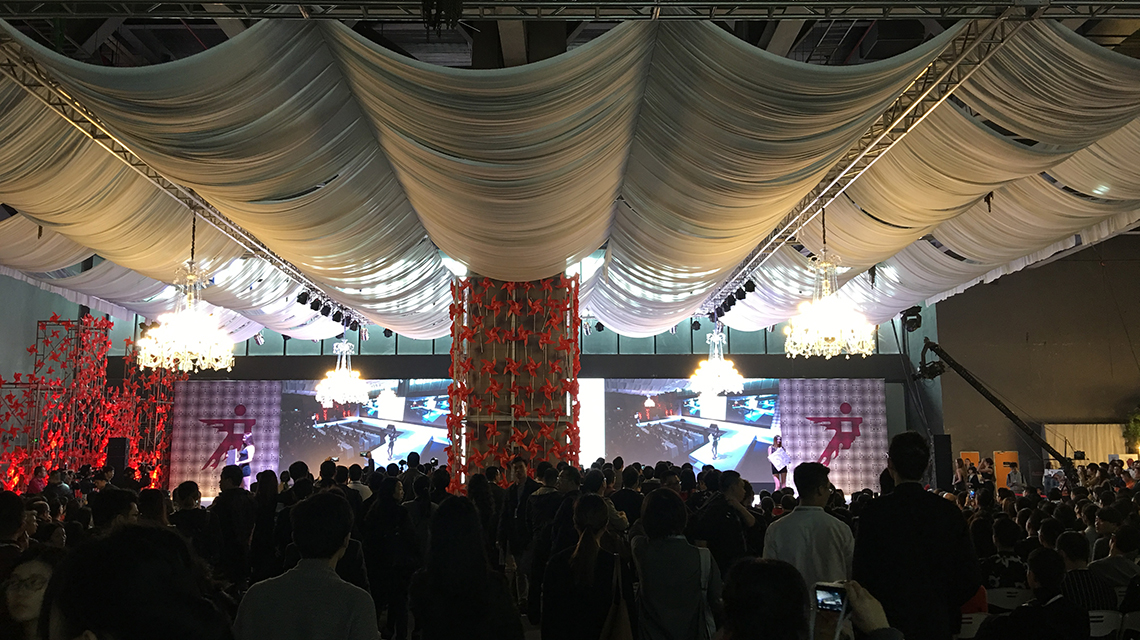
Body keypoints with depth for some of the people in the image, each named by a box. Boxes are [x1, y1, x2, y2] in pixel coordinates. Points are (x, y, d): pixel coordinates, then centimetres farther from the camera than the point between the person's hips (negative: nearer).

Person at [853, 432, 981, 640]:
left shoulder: (874, 511, -15)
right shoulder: (950, 512, -4)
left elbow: (861, 574, -13)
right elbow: (971, 577, 0)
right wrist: (945, 610, 14)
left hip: (890, 623, -3)